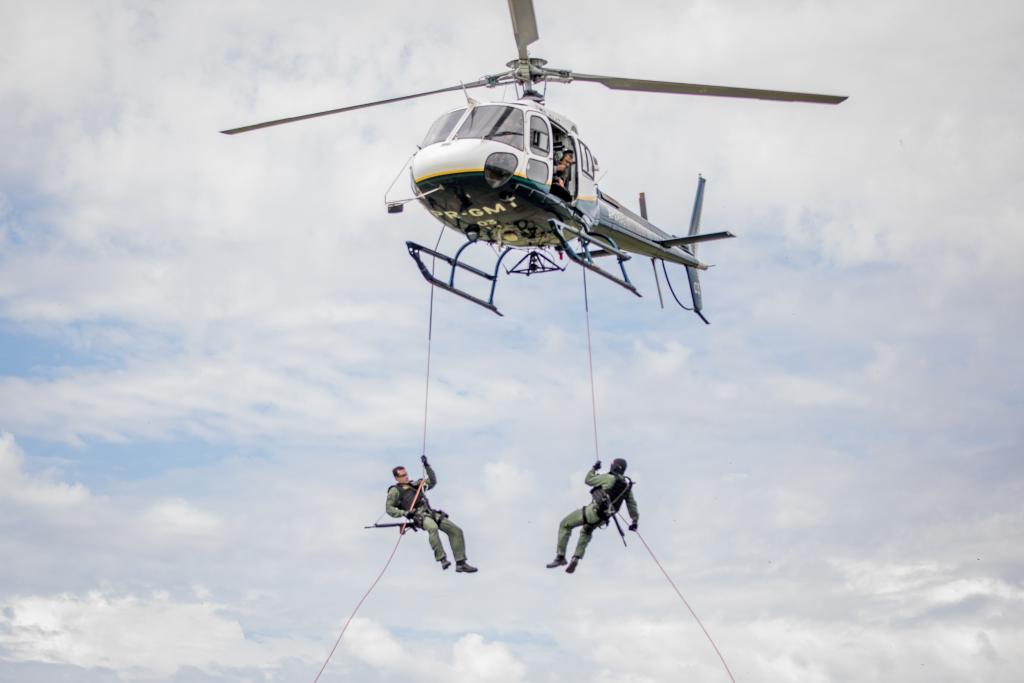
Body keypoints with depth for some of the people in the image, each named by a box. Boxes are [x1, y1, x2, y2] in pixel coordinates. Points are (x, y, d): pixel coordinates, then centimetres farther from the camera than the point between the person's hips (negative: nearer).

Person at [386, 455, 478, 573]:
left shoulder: (415, 485, 24)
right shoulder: (395, 491, 8)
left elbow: (432, 482, 21)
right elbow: (389, 509, 3)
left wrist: (427, 466, 11)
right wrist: (403, 513, -14)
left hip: (431, 513, 7)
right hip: (419, 516, -7)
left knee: (456, 530, -7)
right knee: (433, 528, -41)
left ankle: (460, 563, -6)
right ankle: (442, 559, -40)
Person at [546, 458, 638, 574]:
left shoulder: (609, 478, -11)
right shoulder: (627, 485, 7)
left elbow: (588, 480, -2)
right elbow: (632, 504, 16)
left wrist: (594, 468, 14)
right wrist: (635, 521, 26)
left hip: (594, 510, -7)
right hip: (603, 519, 7)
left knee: (564, 525, 4)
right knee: (586, 532, 34)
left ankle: (560, 556, 0)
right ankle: (576, 558, 18)